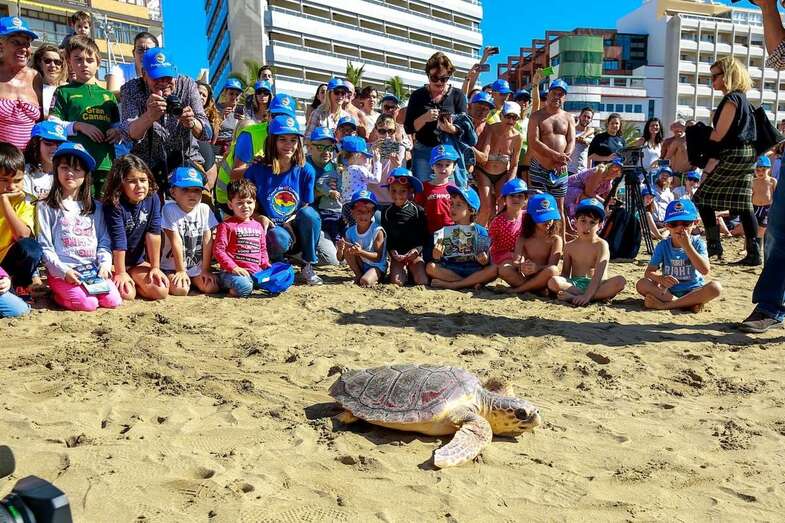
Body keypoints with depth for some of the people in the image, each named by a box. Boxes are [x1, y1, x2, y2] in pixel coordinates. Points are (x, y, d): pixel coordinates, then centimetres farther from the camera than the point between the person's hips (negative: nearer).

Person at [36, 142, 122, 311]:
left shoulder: (96, 207, 13)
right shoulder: (46, 207, 1)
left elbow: (104, 241, 11)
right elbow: (44, 246, -3)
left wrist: (105, 264, -6)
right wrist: (63, 271, -14)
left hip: (94, 270, 4)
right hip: (62, 272, -4)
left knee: (113, 300, -15)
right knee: (88, 303, -24)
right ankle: (58, 292, 6)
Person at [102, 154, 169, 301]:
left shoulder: (152, 198, -11)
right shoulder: (114, 205, -23)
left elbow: (154, 234, -12)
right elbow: (119, 241, -22)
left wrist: (155, 267, -10)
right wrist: (120, 273, -17)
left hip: (137, 261, 5)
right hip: (114, 261, -4)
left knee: (161, 291, -12)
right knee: (126, 293, -25)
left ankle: (132, 281, 14)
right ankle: (123, 282, 9)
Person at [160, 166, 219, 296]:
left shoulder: (204, 210, -3)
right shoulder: (169, 209, -14)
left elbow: (208, 241, -3)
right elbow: (176, 242, -15)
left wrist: (206, 270, -5)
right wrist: (181, 271, -15)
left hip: (197, 267, 4)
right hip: (172, 267, -4)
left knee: (212, 287, -15)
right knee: (180, 290, -26)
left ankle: (192, 280, 15)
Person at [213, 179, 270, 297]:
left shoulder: (258, 226, 19)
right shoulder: (227, 225, 0)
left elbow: (263, 250, 26)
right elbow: (218, 250, -7)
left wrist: (267, 268, 10)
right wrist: (234, 267, -17)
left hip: (256, 271, 6)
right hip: (232, 272, -6)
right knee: (244, 287, -36)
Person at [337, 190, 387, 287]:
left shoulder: (378, 231, -19)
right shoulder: (350, 232, -7)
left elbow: (378, 257, -22)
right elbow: (341, 258, -5)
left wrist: (360, 252, -37)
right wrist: (340, 250, -29)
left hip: (377, 266, -5)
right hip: (360, 266, 5)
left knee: (365, 282, -32)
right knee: (347, 248, -17)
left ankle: (374, 278, 3)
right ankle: (358, 275, -2)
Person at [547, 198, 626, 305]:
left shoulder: (601, 245, -2)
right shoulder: (570, 246, 8)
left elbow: (598, 275, -14)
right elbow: (565, 274, 8)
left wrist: (587, 295, -29)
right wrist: (562, 288, -16)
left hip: (596, 285, -1)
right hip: (574, 284, 1)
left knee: (620, 281, -30)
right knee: (553, 282, -27)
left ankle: (574, 297, -34)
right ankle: (599, 296, -26)